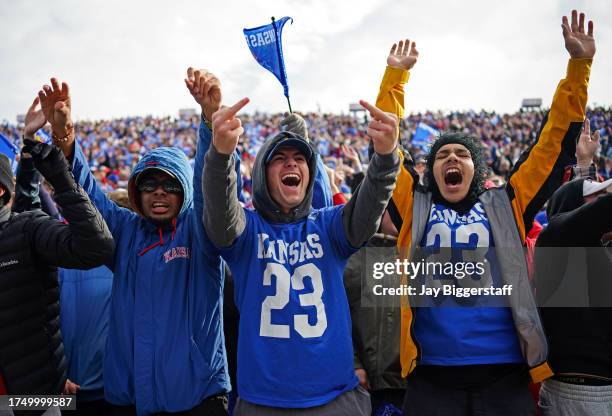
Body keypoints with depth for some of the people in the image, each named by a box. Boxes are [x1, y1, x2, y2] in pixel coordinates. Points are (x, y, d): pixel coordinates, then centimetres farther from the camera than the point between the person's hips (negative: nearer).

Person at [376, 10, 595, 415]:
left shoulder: (505, 206, 9)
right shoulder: (414, 207, 7)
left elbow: (554, 143, 9)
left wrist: (579, 66, 7)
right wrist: (395, 75, 8)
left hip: (505, 375, 1)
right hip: (432, 378, -1)